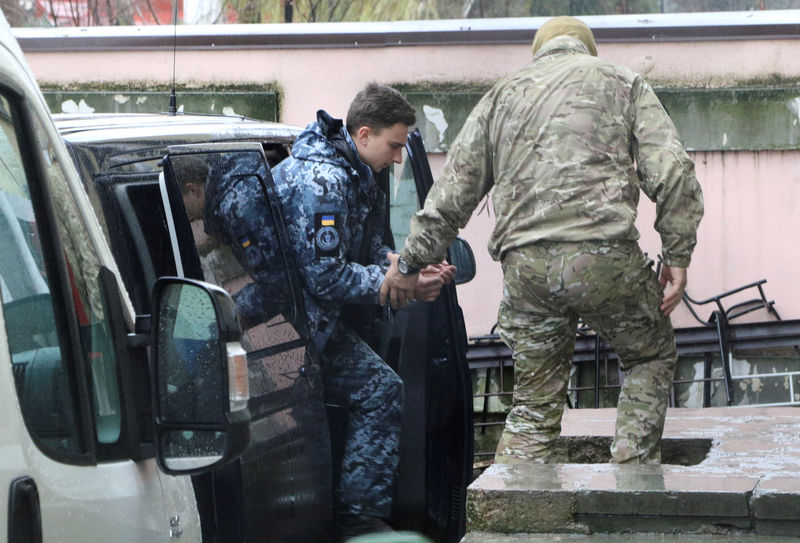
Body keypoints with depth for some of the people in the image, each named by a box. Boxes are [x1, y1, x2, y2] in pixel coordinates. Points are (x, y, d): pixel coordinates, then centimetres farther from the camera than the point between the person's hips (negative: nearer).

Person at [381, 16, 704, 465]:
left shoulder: (503, 95, 22)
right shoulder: (623, 82, 15)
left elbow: (453, 191, 19)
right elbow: (671, 172, 2)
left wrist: (411, 261, 26)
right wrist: (678, 256, 4)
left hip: (525, 264, 3)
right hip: (603, 256, -2)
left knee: (535, 399, 12)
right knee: (652, 357, 21)